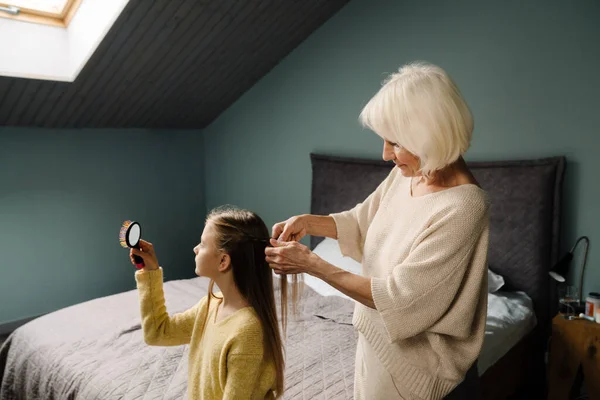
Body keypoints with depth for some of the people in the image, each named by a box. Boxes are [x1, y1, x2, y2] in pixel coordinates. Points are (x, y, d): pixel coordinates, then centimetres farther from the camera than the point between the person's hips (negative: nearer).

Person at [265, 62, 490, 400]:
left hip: (419, 366, -6)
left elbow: (398, 299, -28)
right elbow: (363, 223, 10)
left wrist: (311, 264, -24)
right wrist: (308, 222, -7)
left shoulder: (463, 209, -30)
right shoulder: (405, 174, -6)